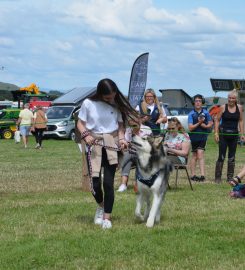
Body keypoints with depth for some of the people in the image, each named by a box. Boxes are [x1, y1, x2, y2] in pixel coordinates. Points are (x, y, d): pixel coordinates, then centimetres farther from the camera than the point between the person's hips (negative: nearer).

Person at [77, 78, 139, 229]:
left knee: (108, 183, -5)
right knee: (95, 182, -2)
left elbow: (121, 124, 8)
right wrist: (85, 135, -18)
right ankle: (101, 206, 30)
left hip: (112, 145, 1)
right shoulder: (88, 104, -6)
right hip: (94, 145, -1)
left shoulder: (117, 104, 0)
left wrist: (122, 138, -11)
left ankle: (107, 217, 5)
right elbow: (81, 123, 1)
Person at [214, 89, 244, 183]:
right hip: (223, 134, -3)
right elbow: (217, 120, -1)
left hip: (234, 135, 3)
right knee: (221, 157, -5)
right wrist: (216, 133, -8)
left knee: (232, 157, 8)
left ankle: (230, 177, 15)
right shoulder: (223, 107, -5)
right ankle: (217, 177, 2)